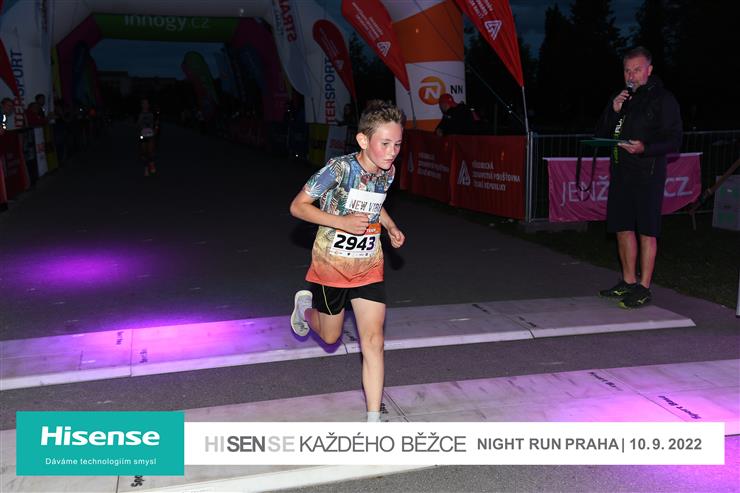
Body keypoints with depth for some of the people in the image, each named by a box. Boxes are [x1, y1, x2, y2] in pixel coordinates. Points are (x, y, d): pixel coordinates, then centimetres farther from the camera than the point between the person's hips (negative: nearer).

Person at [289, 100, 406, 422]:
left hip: (368, 268, 4)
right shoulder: (340, 168, -23)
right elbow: (298, 206, -19)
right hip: (331, 265, -4)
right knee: (330, 337, 17)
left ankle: (373, 420, 6)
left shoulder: (388, 172, -4)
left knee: (373, 342, -3)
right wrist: (342, 221, -29)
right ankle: (305, 305, 52)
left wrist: (391, 228, 3)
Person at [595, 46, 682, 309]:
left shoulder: (663, 99, -3)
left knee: (646, 231, -4)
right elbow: (601, 133, 12)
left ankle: (644, 288, 1)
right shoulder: (620, 98, 16)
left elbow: (674, 141, -7)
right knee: (623, 227, 11)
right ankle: (628, 282, 22)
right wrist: (613, 111, -4)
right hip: (620, 171, 7)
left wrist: (645, 148, -23)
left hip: (648, 173, -6)